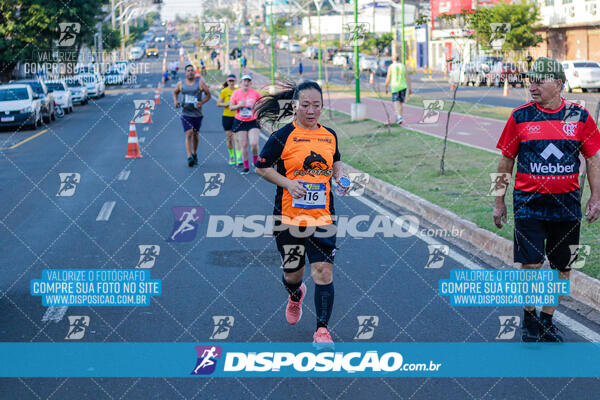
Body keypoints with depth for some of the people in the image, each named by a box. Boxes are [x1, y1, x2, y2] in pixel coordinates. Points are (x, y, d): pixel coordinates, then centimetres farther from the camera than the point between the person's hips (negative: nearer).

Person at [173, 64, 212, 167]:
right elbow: (175, 92, 23)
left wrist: (201, 102, -14)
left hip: (197, 113, 0)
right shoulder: (180, 84, 4)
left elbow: (208, 94, 2)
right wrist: (175, 101, 4)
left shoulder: (200, 82, -2)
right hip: (186, 113, 0)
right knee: (188, 134, -13)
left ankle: (194, 154, 35)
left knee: (195, 134, 14)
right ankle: (189, 157, -20)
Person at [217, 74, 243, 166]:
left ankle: (238, 159, -13)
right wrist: (227, 104, -16)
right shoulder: (224, 91, 0)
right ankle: (231, 157, 22)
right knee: (229, 138, 6)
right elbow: (218, 103, -1)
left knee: (237, 138, -10)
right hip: (227, 117, 0)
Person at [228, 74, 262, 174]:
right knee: (244, 145, 0)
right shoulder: (236, 93, 2)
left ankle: (256, 163, 10)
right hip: (240, 122, 1)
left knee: (254, 143, -14)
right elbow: (231, 107, 4)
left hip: (253, 121, -1)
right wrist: (239, 105, -14)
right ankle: (246, 167, 10)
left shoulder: (255, 93, 0)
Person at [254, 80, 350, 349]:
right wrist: (288, 183, -15)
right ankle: (295, 296, 49)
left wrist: (340, 179, 4)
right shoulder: (283, 136, -6)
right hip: (288, 216, -2)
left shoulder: (330, 135, 7)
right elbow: (261, 167, -2)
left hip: (322, 216, 2)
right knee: (292, 274, 11)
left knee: (323, 271, -9)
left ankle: (322, 329, 0)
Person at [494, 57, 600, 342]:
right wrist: (499, 202, 7)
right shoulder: (520, 116, -1)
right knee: (531, 265, -5)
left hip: (567, 205, 2)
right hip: (529, 203, -2)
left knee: (562, 267, 8)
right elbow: (506, 161, 6)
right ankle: (529, 319, 16)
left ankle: (547, 319, 24)